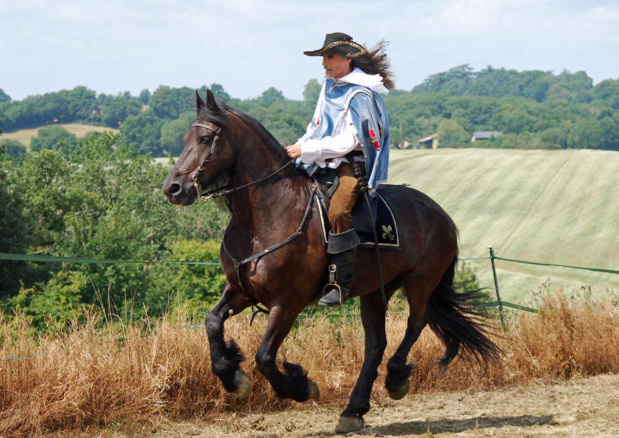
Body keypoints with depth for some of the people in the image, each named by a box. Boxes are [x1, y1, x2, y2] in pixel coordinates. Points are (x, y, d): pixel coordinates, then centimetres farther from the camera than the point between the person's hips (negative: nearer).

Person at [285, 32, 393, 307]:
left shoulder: (360, 95, -13)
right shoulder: (329, 88, 14)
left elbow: (349, 141, -19)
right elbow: (317, 128, 22)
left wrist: (308, 150, -20)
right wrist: (297, 149, 6)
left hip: (353, 166, -10)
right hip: (325, 166, 10)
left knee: (337, 211, -33)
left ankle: (340, 283, -32)